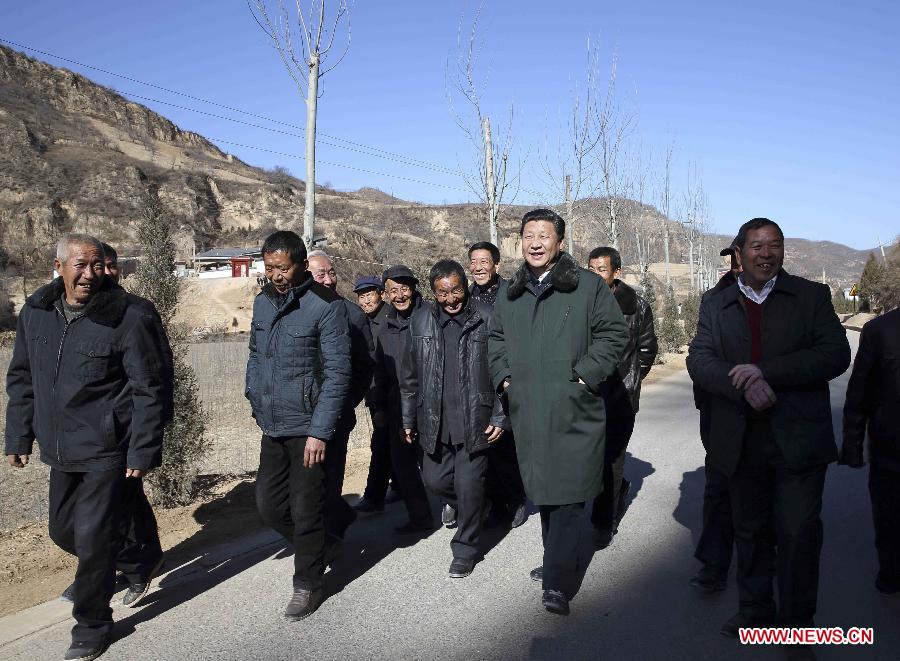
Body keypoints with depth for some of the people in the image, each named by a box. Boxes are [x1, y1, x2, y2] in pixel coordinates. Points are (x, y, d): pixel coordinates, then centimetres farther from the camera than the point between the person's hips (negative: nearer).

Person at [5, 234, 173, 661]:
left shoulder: (130, 316, -17)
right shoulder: (36, 312, 2)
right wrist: (19, 436, 12)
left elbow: (151, 389, -15)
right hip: (62, 450, 7)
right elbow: (22, 379, 13)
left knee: (93, 538, -1)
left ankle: (91, 626, 22)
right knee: (63, 531, 19)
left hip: (109, 452, -7)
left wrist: (143, 451, -16)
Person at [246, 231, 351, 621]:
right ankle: (311, 548, 39)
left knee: (305, 511, 4)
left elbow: (337, 372, -16)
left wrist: (320, 432, -19)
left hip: (309, 430, -6)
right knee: (268, 505, 14)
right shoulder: (263, 302, 7)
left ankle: (308, 585, 24)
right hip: (272, 428, 7)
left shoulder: (326, 305, -14)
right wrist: (255, 401, 10)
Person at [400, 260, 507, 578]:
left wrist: (499, 417, -5)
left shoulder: (485, 318, -5)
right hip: (435, 422, 4)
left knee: (468, 486, -1)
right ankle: (465, 506, 44)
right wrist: (408, 419, 11)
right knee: (434, 480, 12)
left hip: (475, 420, -3)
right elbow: (410, 375, 10)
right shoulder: (421, 319, 4)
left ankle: (465, 550, 20)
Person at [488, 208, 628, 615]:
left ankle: (557, 584, -2)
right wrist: (503, 375, 9)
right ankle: (558, 563, 31)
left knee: (568, 494, -7)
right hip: (527, 412, 5)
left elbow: (614, 333, 0)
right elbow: (496, 339, 24)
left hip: (573, 412, -5)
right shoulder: (509, 293, 14)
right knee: (543, 490, 14)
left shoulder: (588, 286, -1)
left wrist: (586, 373, -9)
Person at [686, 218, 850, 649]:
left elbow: (835, 354, -9)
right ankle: (755, 610, 35)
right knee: (750, 531, 16)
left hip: (798, 439, -2)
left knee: (798, 535, 2)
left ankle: (797, 624, 21)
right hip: (741, 442, 2)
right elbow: (698, 360, -5)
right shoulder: (715, 306, 7)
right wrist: (744, 385, -23)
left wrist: (766, 371, -20)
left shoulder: (812, 296, 3)